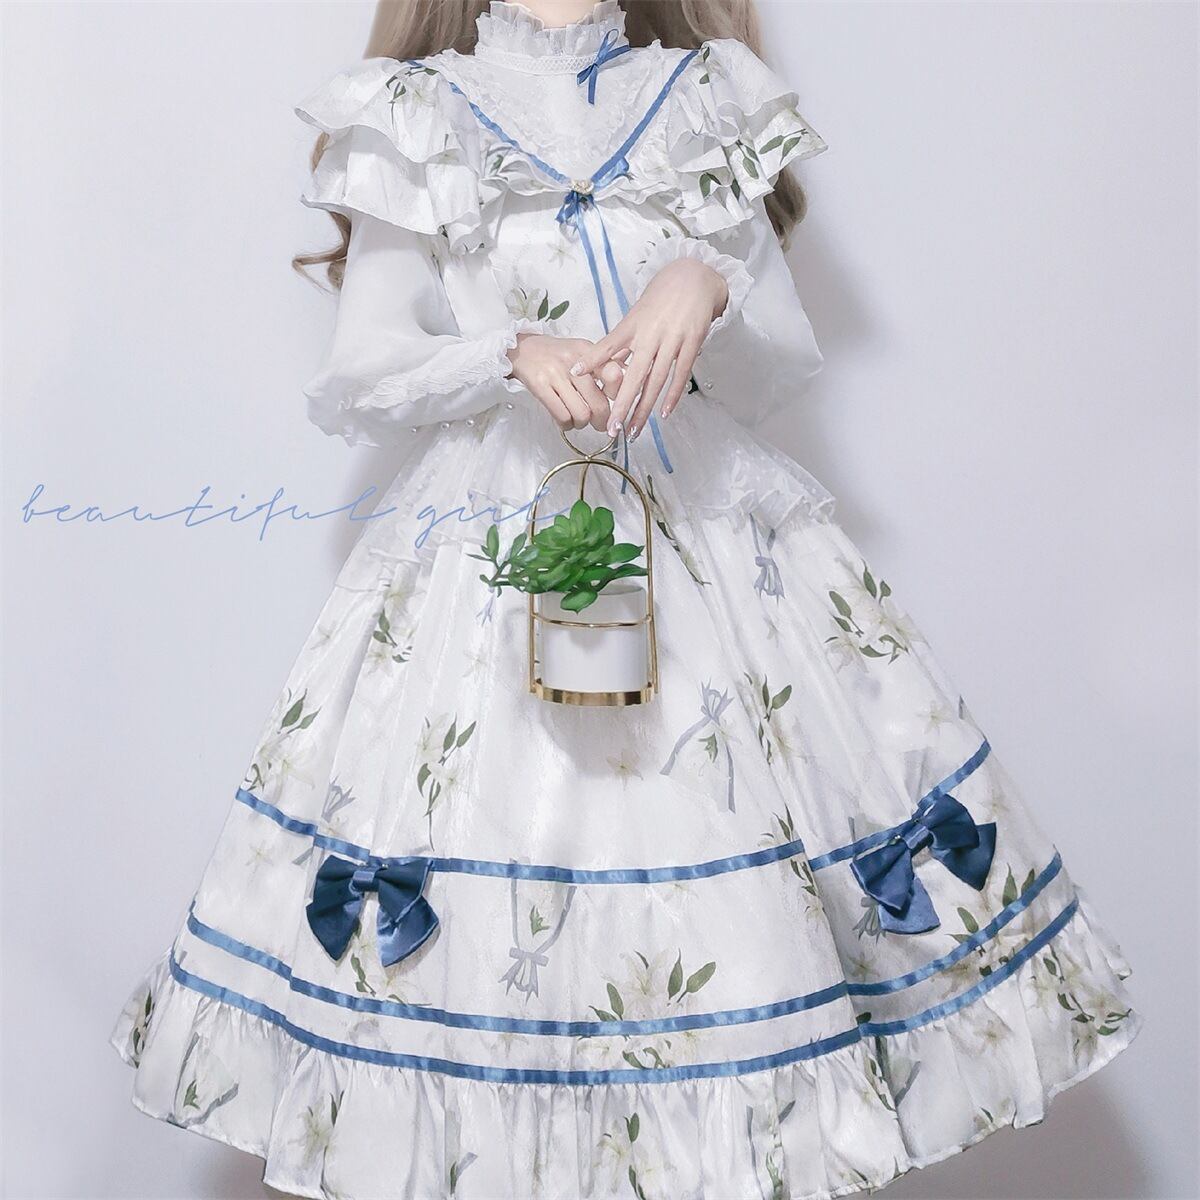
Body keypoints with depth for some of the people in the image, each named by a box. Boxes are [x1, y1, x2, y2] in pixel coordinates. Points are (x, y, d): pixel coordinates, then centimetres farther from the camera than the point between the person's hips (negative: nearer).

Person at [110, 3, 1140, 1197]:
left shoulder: (708, 105, 14)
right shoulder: (418, 118, 9)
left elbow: (787, 362, 10)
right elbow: (347, 381, 2)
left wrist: (707, 287, -11)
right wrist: (514, 355, -14)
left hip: (714, 531, 2)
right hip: (488, 550, -1)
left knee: (746, 914, -2)